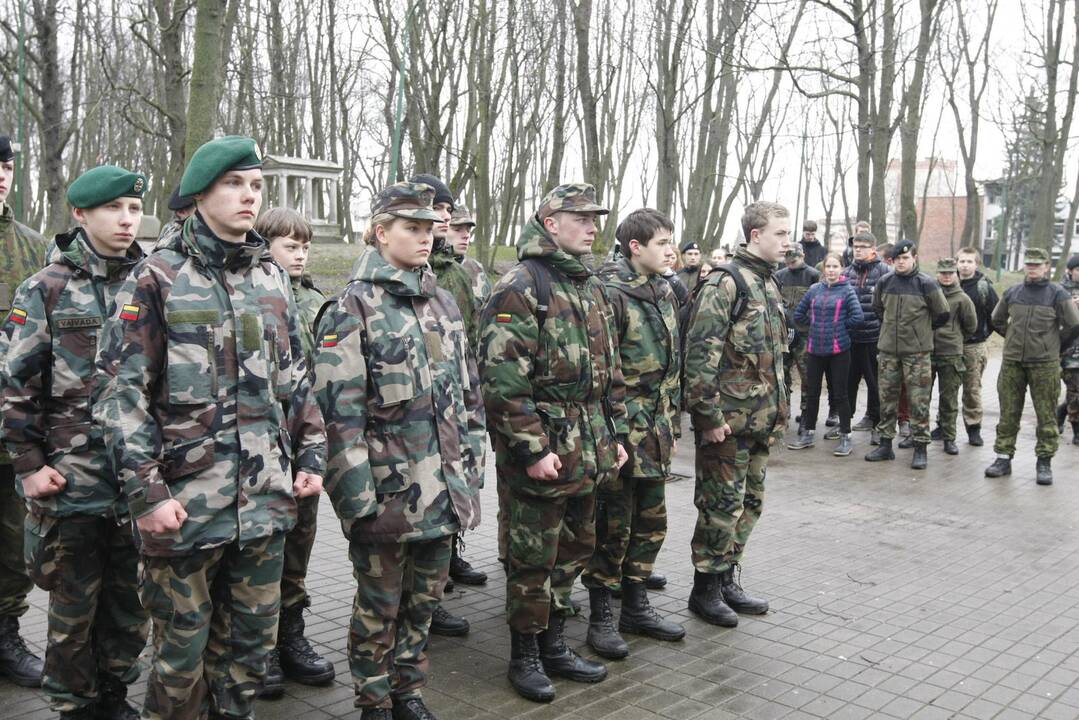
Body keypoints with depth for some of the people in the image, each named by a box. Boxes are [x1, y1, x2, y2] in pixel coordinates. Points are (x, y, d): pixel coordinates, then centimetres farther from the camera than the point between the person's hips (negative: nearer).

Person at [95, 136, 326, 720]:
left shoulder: (272, 278, 10)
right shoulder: (158, 278, -6)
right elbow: (122, 392, -9)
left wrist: (310, 456, 9)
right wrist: (145, 492, -14)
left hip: (266, 499, 5)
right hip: (185, 502, -4)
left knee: (251, 646, 15)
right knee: (181, 652, 9)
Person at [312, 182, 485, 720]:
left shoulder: (443, 302, 10)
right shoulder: (353, 309, -9)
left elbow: (470, 391, 15)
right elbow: (340, 413, -14)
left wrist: (471, 464, 11)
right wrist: (357, 499, -18)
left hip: (444, 488, 6)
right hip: (389, 489, -5)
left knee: (425, 599, 18)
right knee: (379, 607, 10)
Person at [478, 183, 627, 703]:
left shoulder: (592, 288, 14)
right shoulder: (520, 287, -13)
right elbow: (503, 379, -20)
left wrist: (613, 436, 16)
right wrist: (532, 450, -21)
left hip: (587, 454, 8)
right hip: (539, 452, -8)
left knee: (572, 551, 17)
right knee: (532, 559, 4)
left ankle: (554, 645, 32)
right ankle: (524, 656, 21)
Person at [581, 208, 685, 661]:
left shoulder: (665, 293, 12)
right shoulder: (610, 294, -15)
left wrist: (672, 420, 18)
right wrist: (611, 432, -18)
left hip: (657, 432, 8)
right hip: (622, 432, -8)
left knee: (650, 522, 15)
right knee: (613, 526, 1)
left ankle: (635, 607, 29)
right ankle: (600, 618, 15)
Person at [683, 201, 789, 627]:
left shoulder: (770, 285, 16)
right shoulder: (725, 283, -14)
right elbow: (700, 354, -19)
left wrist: (778, 411, 19)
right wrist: (709, 415, -21)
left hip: (760, 419, 9)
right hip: (728, 418, -9)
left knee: (750, 503, 14)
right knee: (723, 505, -1)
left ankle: (726, 581, 27)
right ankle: (705, 590, 13)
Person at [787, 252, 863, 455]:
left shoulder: (847, 290, -4)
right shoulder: (815, 289, 6)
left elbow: (857, 317, -13)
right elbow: (799, 313, 14)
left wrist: (840, 328, -3)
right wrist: (815, 325, 7)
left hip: (839, 349, -4)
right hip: (815, 348, 4)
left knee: (839, 394, 3)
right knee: (811, 393, 11)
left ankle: (845, 437, 13)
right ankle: (808, 433, 23)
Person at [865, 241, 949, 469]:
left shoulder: (926, 284, -7)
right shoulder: (884, 282, 4)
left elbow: (942, 314, 1)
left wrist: (922, 329, 10)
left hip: (917, 352, -3)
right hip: (888, 350, 4)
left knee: (919, 401, 0)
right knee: (887, 397, 9)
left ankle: (920, 448, 7)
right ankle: (885, 444, 19)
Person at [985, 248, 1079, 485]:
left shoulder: (1058, 294, -3)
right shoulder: (1011, 293, 8)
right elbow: (997, 320, 22)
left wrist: (1055, 346, 6)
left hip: (1044, 365, -3)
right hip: (1011, 363, 3)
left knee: (1046, 416, 2)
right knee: (1008, 414, 6)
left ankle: (1044, 463, 10)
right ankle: (1003, 458, 14)